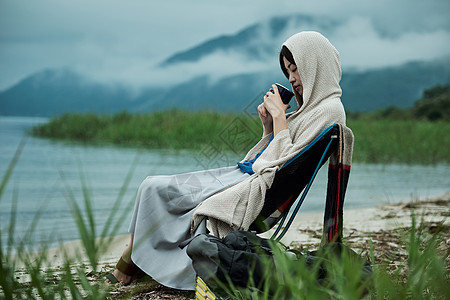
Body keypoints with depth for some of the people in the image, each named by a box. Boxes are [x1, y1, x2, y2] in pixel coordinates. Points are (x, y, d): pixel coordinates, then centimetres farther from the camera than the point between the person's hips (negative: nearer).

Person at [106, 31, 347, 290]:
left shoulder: (329, 109, -14)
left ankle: (130, 262, 16)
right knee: (154, 186, 6)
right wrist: (268, 125, 3)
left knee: (155, 188, -3)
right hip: (246, 173, 10)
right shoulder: (312, 105, 16)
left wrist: (279, 116, -15)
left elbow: (287, 162, -21)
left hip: (259, 188, -10)